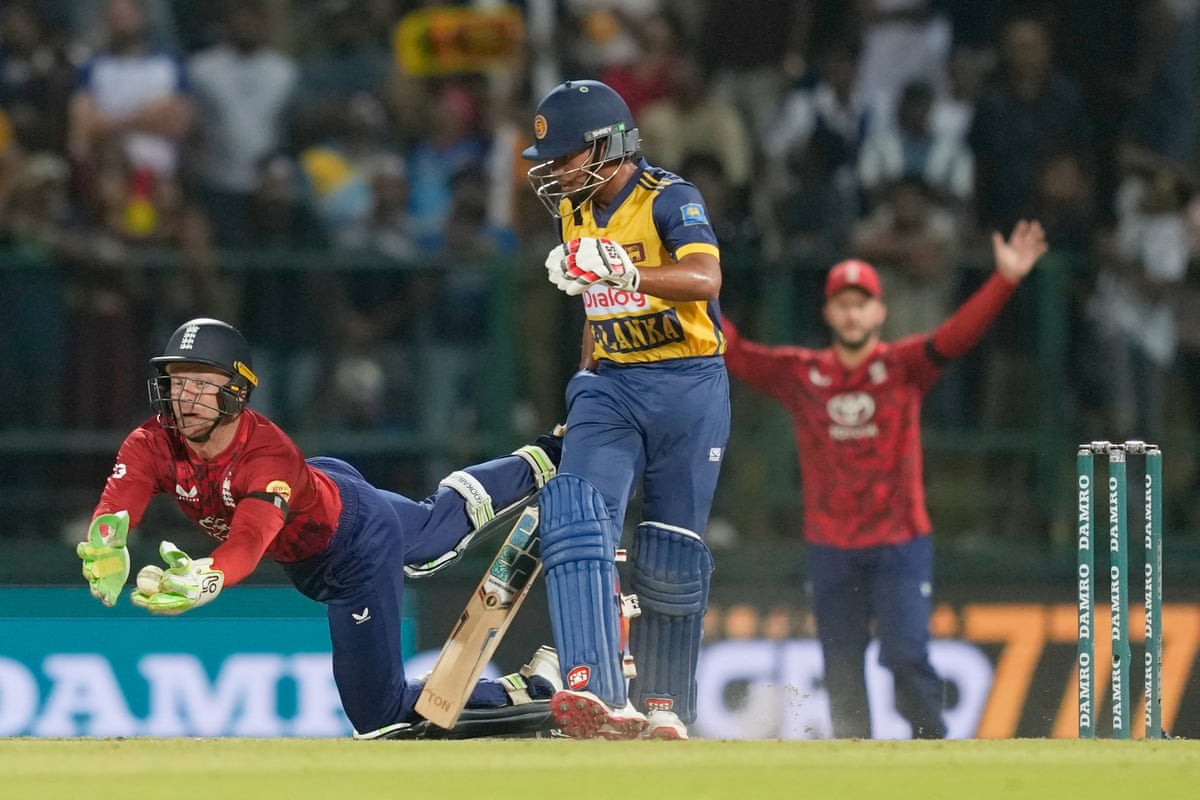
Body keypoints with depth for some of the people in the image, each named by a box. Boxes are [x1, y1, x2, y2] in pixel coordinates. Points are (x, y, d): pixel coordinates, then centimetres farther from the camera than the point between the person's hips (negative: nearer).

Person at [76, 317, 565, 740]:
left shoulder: (270, 453, -43)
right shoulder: (150, 446, -28)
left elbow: (251, 537, -59)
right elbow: (114, 508, -43)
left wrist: (208, 578, -81)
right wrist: (104, 549, -68)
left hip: (355, 531, -7)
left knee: (379, 710, -7)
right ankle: (533, 465, 58)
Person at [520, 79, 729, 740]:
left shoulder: (669, 200, -13)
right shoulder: (574, 212, 9)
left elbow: (704, 277, -32)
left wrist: (620, 270, -46)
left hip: (687, 388, -5)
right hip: (610, 386, 5)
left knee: (670, 555, 2)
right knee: (575, 514, -21)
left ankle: (664, 706, 19)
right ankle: (598, 693, -33)